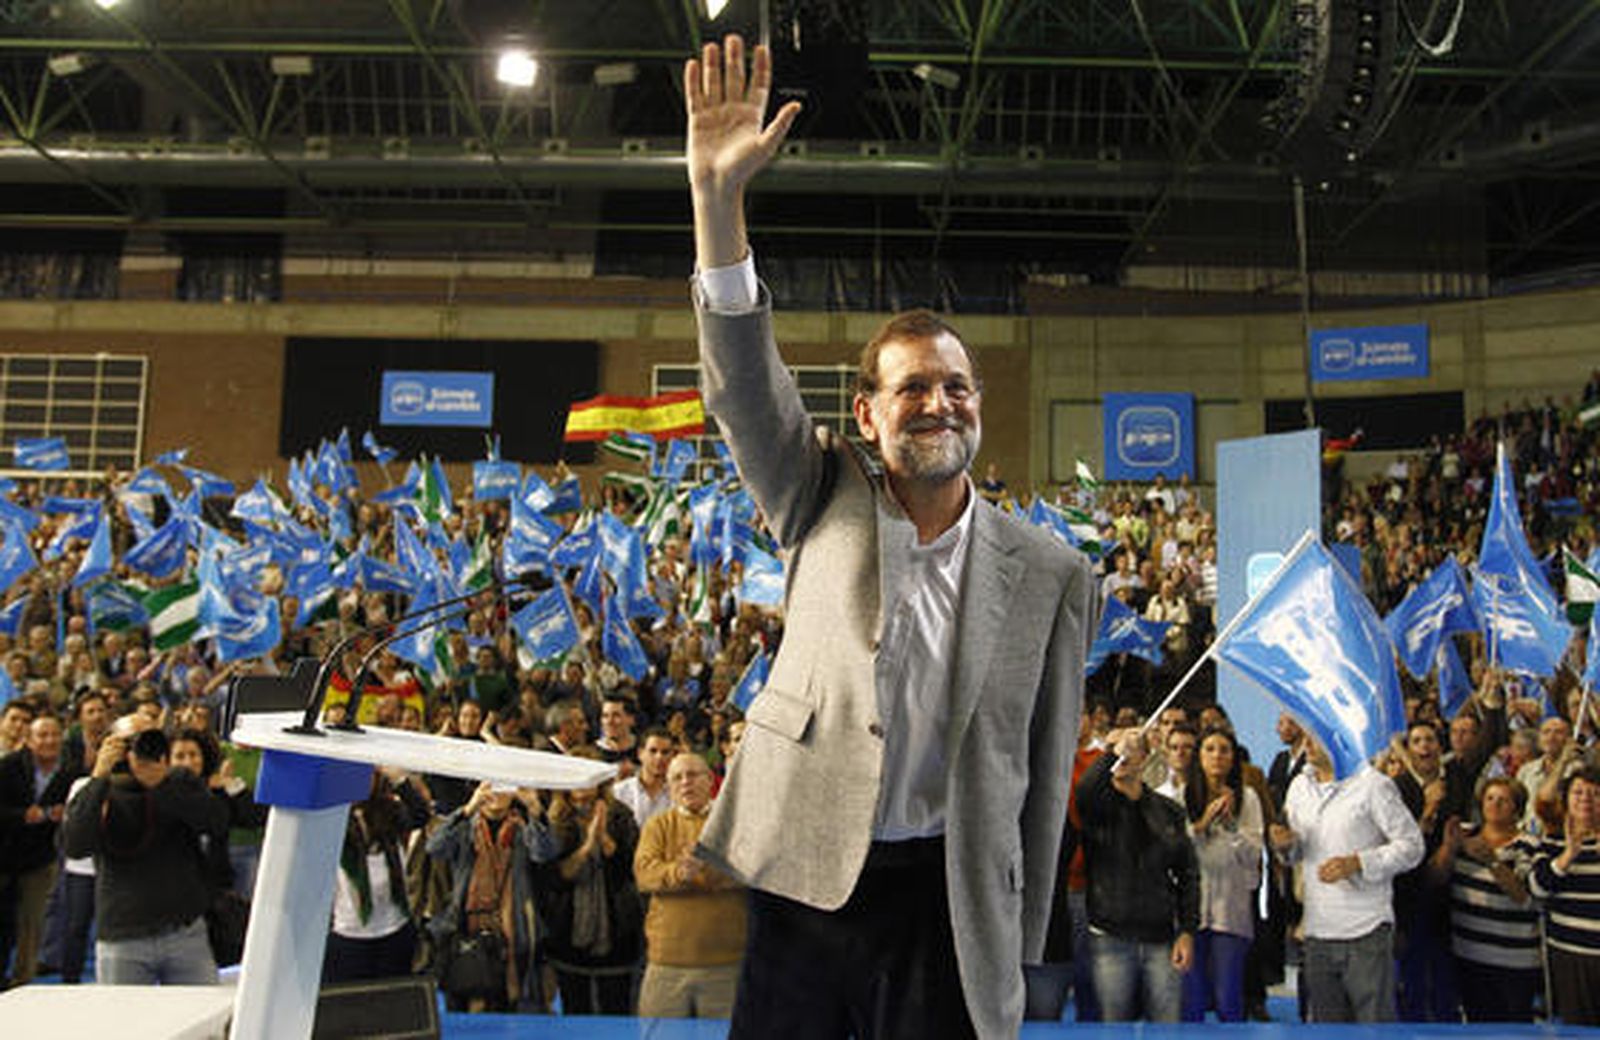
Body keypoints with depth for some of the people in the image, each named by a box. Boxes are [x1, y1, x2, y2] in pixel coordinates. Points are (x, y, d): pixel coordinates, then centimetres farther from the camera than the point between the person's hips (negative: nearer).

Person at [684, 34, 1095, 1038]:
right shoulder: (828, 504, 1)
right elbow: (744, 382, -11)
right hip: (805, 877, 1)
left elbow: (1044, 771, 2)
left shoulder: (1050, 573, -2)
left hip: (946, 895, 0)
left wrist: (1018, 952, 5)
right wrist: (718, 192, -22)